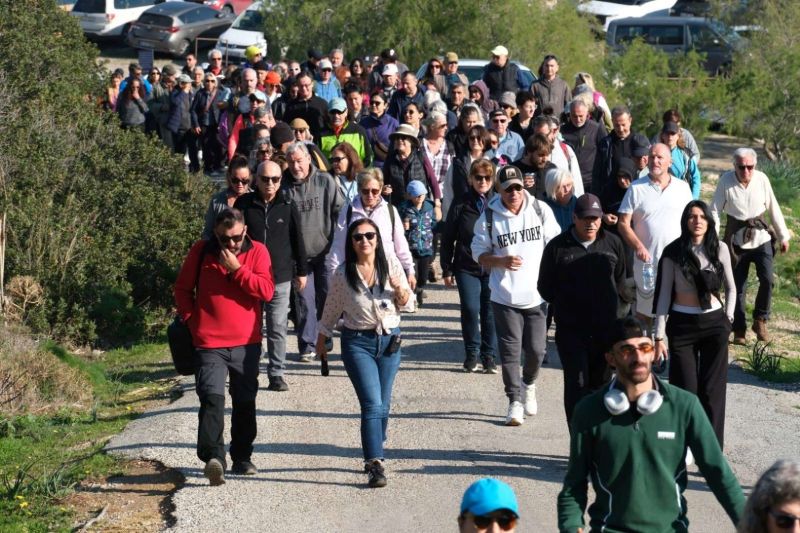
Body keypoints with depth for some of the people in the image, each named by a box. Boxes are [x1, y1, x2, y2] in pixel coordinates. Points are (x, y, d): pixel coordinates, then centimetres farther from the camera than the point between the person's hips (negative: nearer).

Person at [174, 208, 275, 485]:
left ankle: (242, 458, 24)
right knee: (212, 398, -18)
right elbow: (182, 289, 10)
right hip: (209, 343, -2)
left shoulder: (257, 252, 0)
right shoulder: (201, 251, 1)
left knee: (245, 402, 11)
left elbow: (266, 291, -12)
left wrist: (236, 269, -17)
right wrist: (191, 321, 2)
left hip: (247, 343, 2)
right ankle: (213, 457, -26)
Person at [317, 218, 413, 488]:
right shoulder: (343, 274, -4)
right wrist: (322, 339, 18)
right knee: (372, 403, -14)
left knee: (383, 405, 10)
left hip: (389, 339, 3)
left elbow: (409, 305, 5)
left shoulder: (391, 265, -1)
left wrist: (400, 290, -16)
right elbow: (332, 309, 10)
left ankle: (373, 454, 28)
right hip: (357, 342, -3)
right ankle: (375, 465, -18)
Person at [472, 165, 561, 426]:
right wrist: (502, 261, -16)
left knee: (536, 349, 5)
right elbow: (479, 253, 2)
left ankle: (529, 385, 35)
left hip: (537, 294, 1)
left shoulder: (540, 210, -1)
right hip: (505, 296, -1)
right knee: (510, 350, -1)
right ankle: (515, 401, 10)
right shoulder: (489, 217, -5)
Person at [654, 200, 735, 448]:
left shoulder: (719, 249, 1)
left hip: (714, 324, 1)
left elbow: (730, 288, 13)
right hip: (682, 324, -1)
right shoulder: (673, 252, -4)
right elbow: (664, 295, -3)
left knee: (712, 390, 2)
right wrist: (659, 336, -5)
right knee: (685, 389, -1)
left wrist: (728, 319, 4)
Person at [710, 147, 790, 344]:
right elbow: (715, 211, -8)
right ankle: (739, 330, 20)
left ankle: (760, 320, 6)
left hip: (761, 237, 1)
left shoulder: (762, 179, -7)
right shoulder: (726, 181, -13)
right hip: (736, 239, -1)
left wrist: (783, 236, 8)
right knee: (737, 287, 6)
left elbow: (773, 209, 3)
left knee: (767, 279, -14)